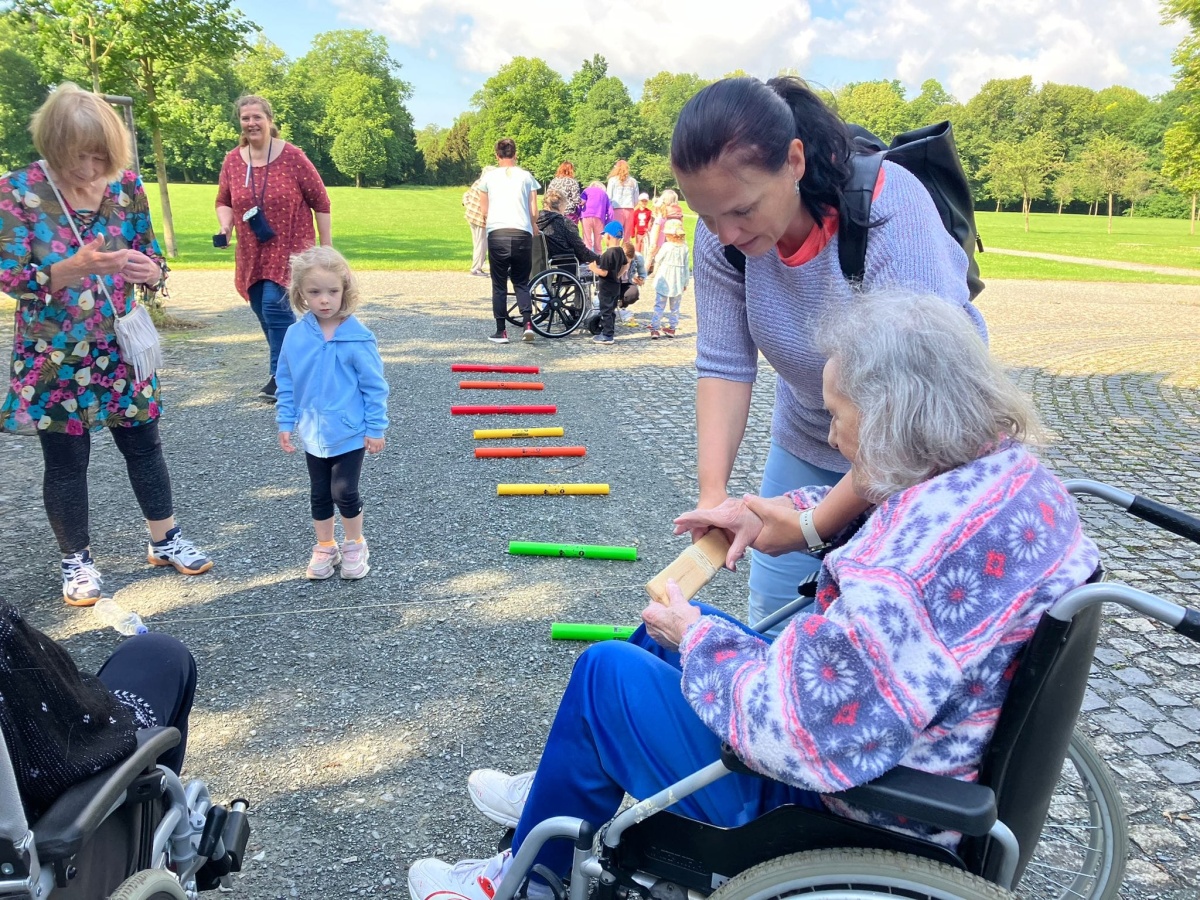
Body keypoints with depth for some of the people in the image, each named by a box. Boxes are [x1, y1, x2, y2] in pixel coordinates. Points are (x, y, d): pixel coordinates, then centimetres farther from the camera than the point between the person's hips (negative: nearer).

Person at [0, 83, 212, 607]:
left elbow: (153, 260, 6)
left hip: (120, 348, 3)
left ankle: (164, 541, 30)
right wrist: (77, 267, -31)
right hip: (53, 356, -3)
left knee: (143, 445, 13)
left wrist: (148, 270, -19)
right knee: (66, 460, 8)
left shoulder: (127, 187, -3)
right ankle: (77, 561, 26)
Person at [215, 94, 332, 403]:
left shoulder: (292, 157, -10)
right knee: (264, 312, 9)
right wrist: (226, 227, -9)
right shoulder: (232, 161, 2)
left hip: (289, 247, -5)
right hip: (252, 253, 5)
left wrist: (326, 247, -4)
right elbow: (224, 202, 13)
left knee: (274, 305, -17)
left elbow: (320, 202, -5)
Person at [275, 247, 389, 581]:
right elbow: (286, 384, 5)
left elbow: (374, 386, -10)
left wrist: (376, 428, -8)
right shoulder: (295, 335, -6)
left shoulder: (358, 337, -16)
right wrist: (286, 422, 4)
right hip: (313, 433, 4)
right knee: (319, 495, 15)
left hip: (350, 433, -4)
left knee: (344, 492, 0)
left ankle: (355, 546, 23)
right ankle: (325, 548, 32)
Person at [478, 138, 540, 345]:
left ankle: (501, 331, 6)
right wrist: (533, 227, 27)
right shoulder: (526, 177, 9)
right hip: (522, 234, 1)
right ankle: (527, 324, -5)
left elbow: (484, 212, 12)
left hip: (497, 234, -1)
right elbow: (534, 212, 7)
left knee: (499, 284, 7)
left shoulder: (488, 177, 8)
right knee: (521, 282, 12)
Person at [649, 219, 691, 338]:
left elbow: (657, 260, -2)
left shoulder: (666, 246, -13)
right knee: (675, 306, 15)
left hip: (664, 281, -3)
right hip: (677, 282, 3)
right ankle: (672, 328, 19)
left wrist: (655, 271, 17)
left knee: (659, 305, 1)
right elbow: (686, 266, 4)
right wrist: (686, 282, 12)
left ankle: (654, 328, -3)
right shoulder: (684, 247, -1)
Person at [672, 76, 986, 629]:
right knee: (771, 619, 9)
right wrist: (712, 492, -27)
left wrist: (814, 524, -35)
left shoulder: (890, 212, -32)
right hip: (807, 440, 5)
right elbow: (723, 364, -14)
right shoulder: (722, 230, -17)